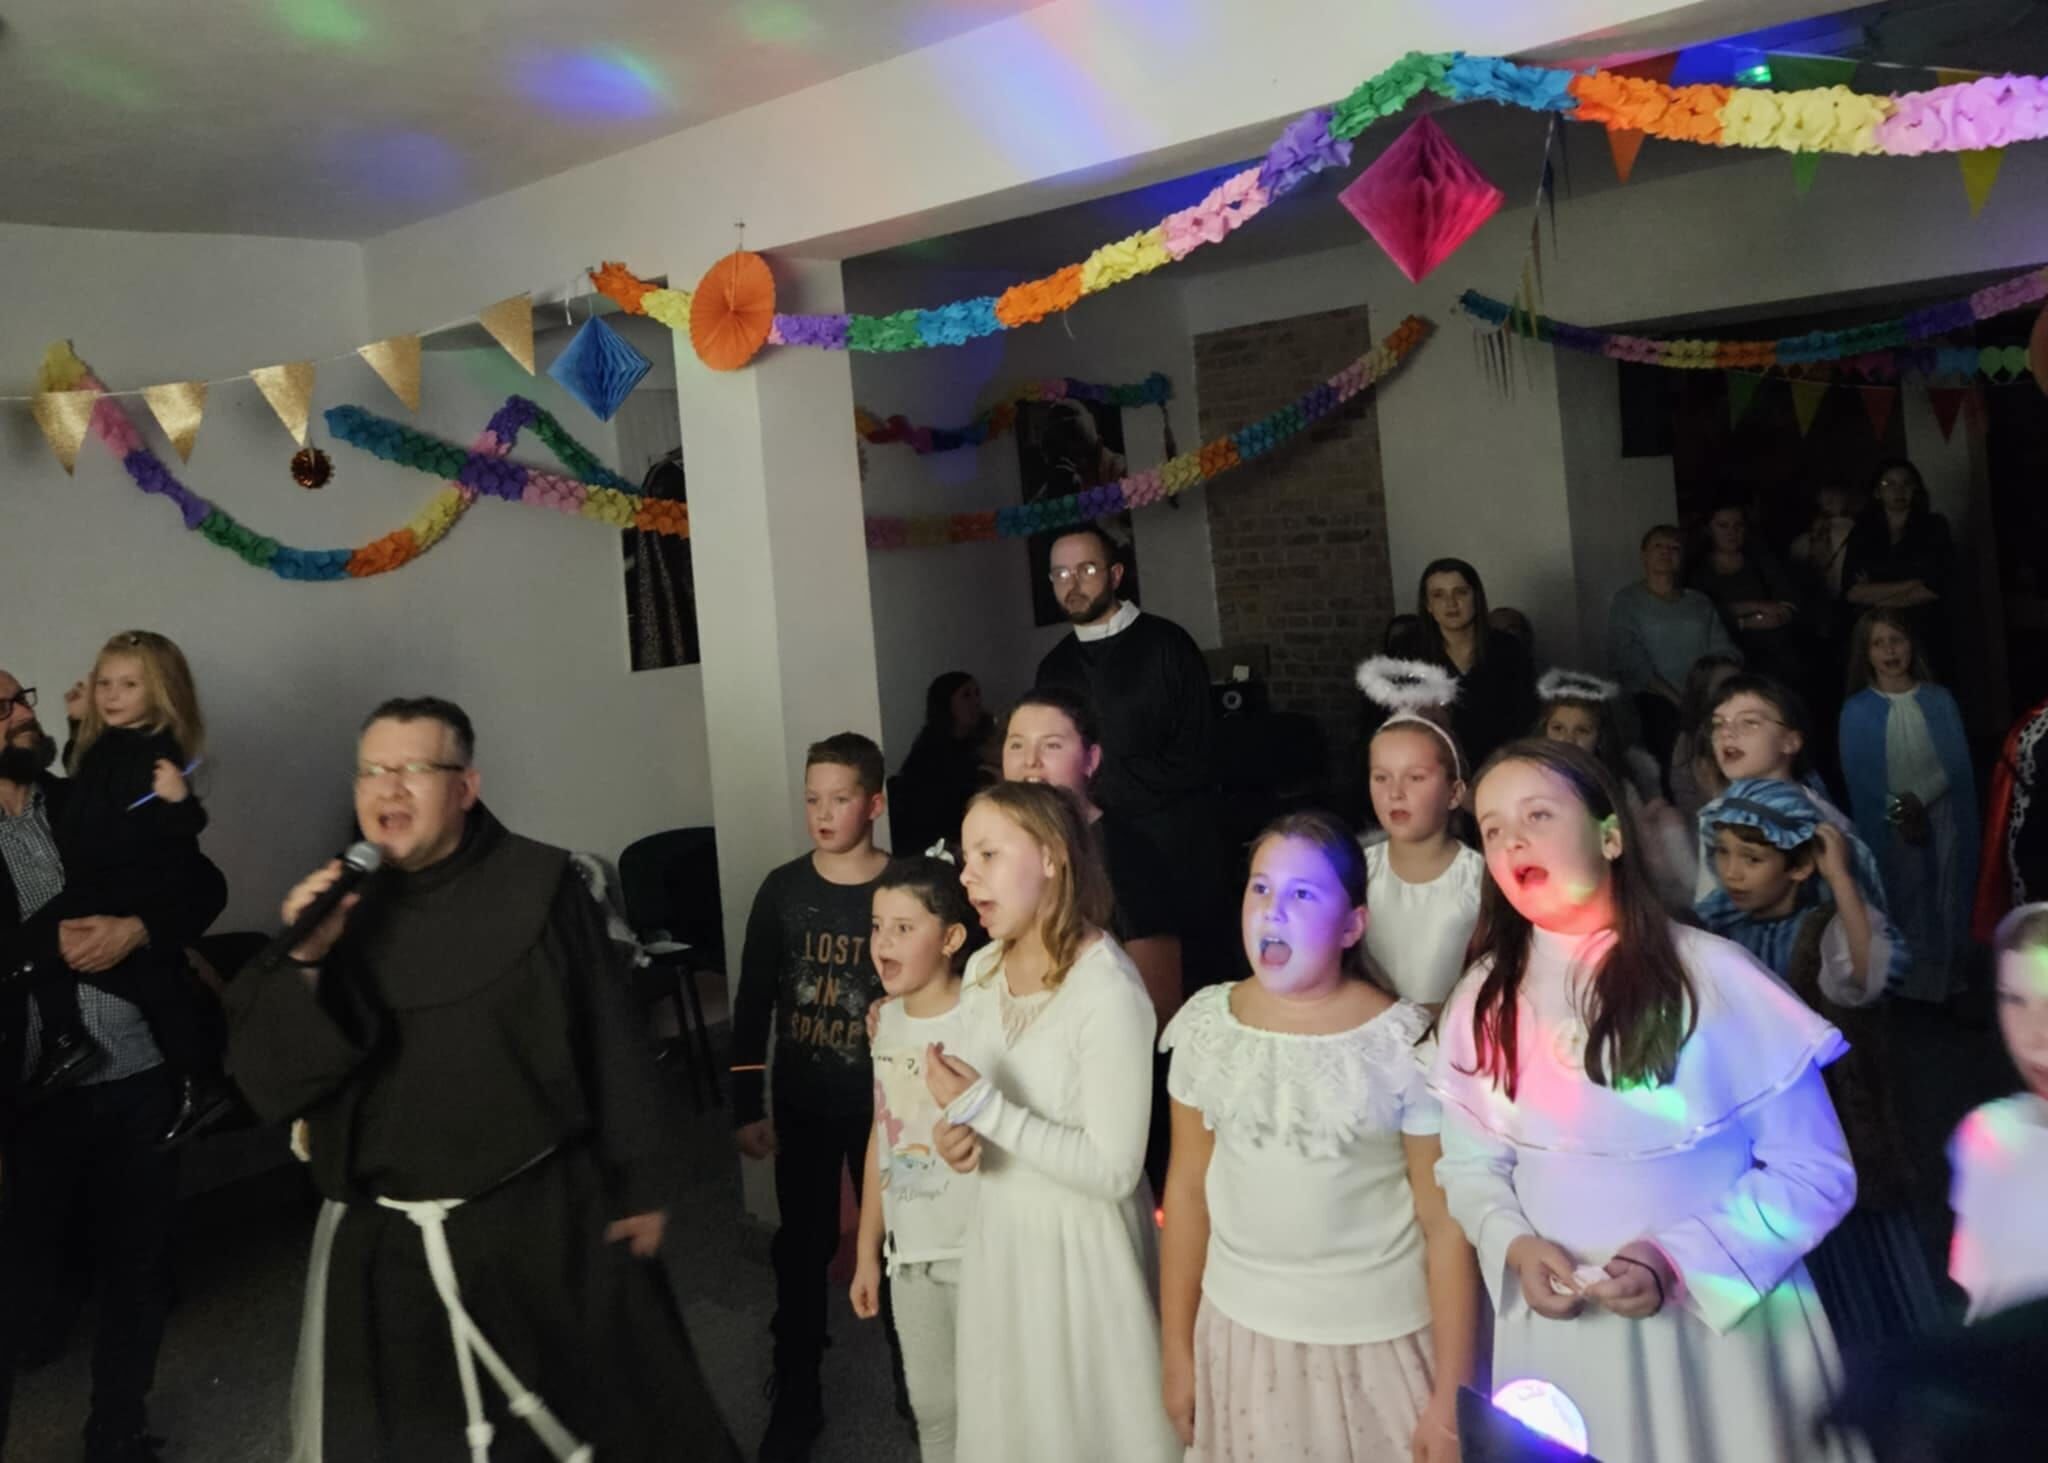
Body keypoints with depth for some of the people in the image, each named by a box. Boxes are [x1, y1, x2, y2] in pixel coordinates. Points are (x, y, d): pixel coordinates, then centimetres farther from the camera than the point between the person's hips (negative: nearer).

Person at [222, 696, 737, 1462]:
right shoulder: (342, 909, 0)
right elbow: (270, 1083, -5)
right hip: (389, 1241, 3)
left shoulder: (538, 885, -9)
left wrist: (640, 1185, -2)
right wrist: (304, 964, -20)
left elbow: (611, 1042, -4)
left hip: (546, 1219, -2)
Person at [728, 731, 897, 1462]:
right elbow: (753, 1003, 1)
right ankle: (795, 1399, 26)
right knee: (801, 1248, 10)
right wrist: (747, 1107, 0)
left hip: (885, 1104, -1)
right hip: (801, 1107, 2)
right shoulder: (782, 890, -5)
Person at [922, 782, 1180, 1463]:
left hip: (1081, 1243, -7)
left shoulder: (1108, 992, -24)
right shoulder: (983, 969, 1)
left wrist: (985, 1109, -27)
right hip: (998, 1232, 7)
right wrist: (959, 1131, -9)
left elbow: (1114, 1172, -24)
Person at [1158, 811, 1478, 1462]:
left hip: (1377, 1338, -3)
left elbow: (1447, 1225, -9)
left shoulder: (1404, 1043, -13)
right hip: (1238, 1330, 3)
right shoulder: (1207, 1024, -3)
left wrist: (1450, 1397, -8)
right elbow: (1188, 1190, 3)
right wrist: (1176, 1351, 6)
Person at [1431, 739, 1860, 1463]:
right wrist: (1514, 1246, -14)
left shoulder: (1715, 977, -12)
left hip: (1720, 1315, -3)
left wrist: (1677, 1260, -19)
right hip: (1561, 1327, 3)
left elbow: (1815, 1172, -8)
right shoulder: (1484, 1000, 0)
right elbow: (1471, 1164, 7)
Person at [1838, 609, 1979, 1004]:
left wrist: (1917, 797, -19)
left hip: (1941, 820, 1)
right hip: (1890, 830, -1)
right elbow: (1859, 778, -5)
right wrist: (1897, 814, -13)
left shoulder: (1939, 700, 0)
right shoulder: (1857, 711, -4)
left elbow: (1955, 762, -6)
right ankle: (1912, 993, 16)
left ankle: (1948, 987, 19)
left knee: (1945, 905, 7)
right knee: (1904, 908, 6)